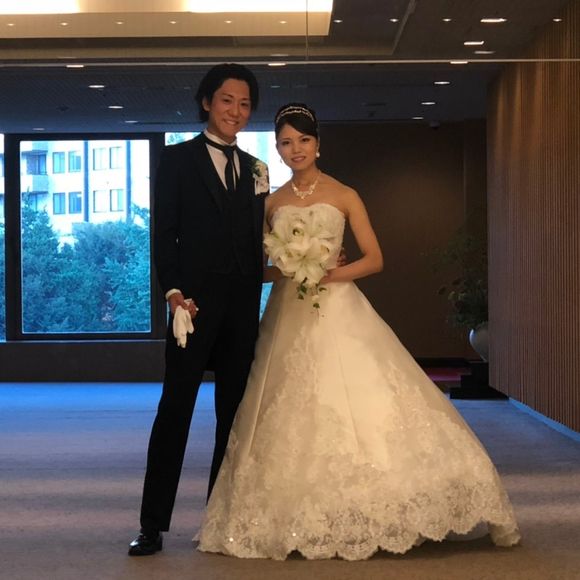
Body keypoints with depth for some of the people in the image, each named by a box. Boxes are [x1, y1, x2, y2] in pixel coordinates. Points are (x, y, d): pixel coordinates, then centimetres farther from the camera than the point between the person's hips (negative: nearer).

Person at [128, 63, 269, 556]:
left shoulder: (255, 169, 15)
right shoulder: (177, 159, 2)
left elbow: (256, 241, 14)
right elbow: (163, 233, -4)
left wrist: (257, 300, 3)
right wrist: (174, 290, -15)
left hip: (243, 304, 5)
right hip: (196, 299, -5)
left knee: (233, 410, 8)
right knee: (176, 408, -5)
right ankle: (153, 524, -1)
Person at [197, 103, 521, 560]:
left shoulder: (344, 195, 3)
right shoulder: (271, 203, 11)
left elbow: (375, 259, 0)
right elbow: (262, 267, 13)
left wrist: (329, 274, -15)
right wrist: (281, 270, -9)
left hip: (338, 313, -2)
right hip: (288, 318, 3)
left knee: (360, 404, -11)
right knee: (293, 414, -1)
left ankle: (364, 514, 1)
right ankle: (301, 521, 8)